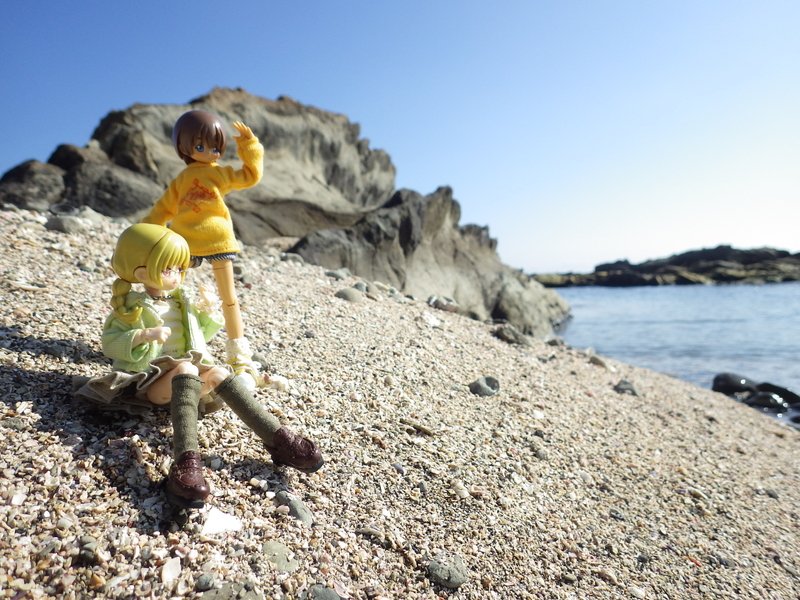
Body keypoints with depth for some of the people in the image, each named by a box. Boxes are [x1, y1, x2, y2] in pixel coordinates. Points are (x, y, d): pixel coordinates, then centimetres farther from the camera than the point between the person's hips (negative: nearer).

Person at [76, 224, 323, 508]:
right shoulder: (132, 306, -1)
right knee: (186, 368, -37)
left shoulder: (182, 301, 14)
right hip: (148, 379, -5)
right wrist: (144, 335, -24)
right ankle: (186, 461, -57)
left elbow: (201, 336, 22)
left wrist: (208, 313, 2)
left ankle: (278, 439, -35)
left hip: (184, 373, 5)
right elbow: (109, 343, -8)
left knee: (218, 374, -26)